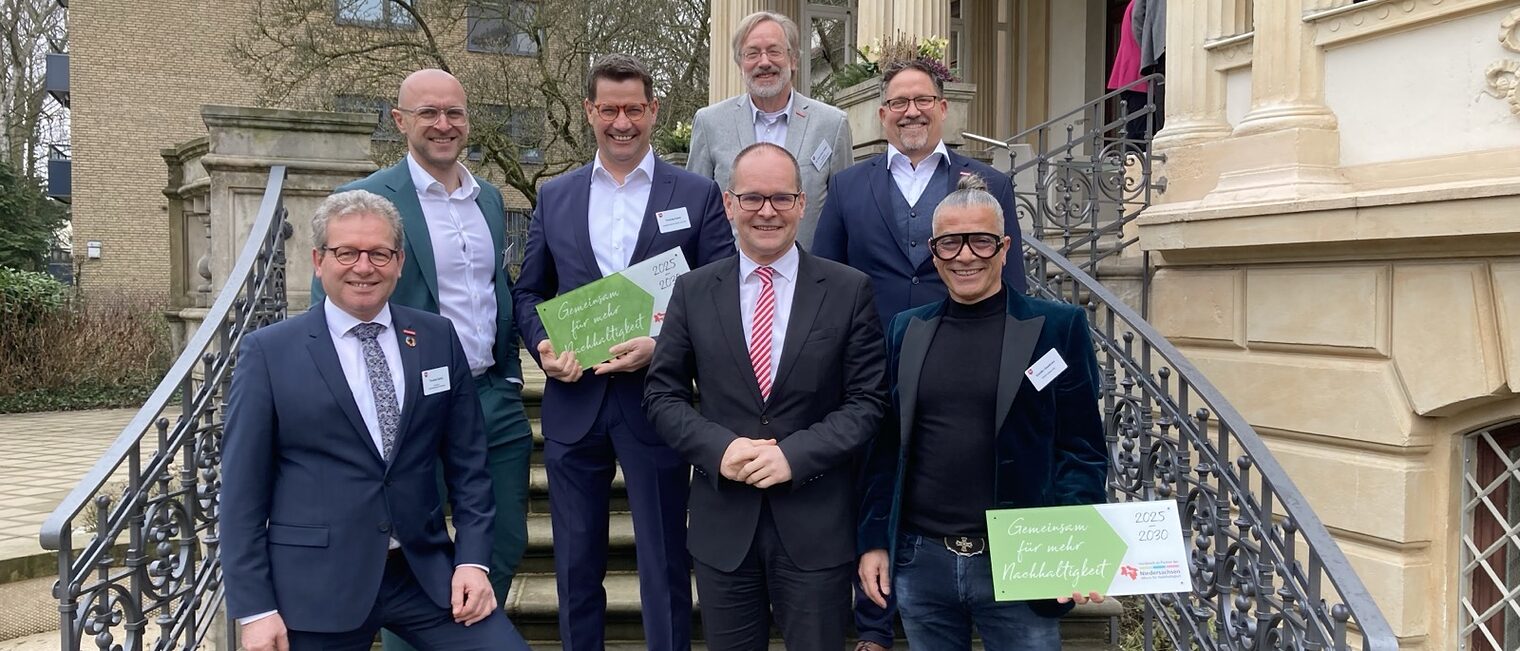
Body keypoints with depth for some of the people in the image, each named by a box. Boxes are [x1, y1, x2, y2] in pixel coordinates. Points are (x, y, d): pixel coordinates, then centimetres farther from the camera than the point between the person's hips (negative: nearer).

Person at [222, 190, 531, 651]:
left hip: (426, 571, 2)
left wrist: (472, 558, -1)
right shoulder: (269, 352, -3)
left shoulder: (439, 339, 4)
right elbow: (243, 491, -2)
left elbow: (467, 462, 7)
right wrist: (254, 609, -5)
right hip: (316, 585, -2)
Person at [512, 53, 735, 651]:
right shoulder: (553, 198, 9)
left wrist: (661, 346, -17)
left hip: (656, 403, -3)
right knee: (576, 562, 14)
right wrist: (542, 345, -7)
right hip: (574, 404, 3)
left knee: (664, 562, 7)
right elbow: (528, 292, 13)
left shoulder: (698, 195, 0)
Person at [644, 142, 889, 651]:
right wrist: (719, 447, -13)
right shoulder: (692, 292, 4)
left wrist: (795, 455, -16)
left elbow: (868, 400, -4)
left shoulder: (850, 290, -2)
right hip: (722, 524, 2)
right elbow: (663, 394, 4)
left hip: (816, 525, -1)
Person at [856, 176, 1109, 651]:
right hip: (919, 562, 3)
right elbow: (887, 446, 9)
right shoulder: (907, 330, 6)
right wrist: (874, 540, 6)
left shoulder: (1057, 327, -3)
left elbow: (1082, 449, -3)